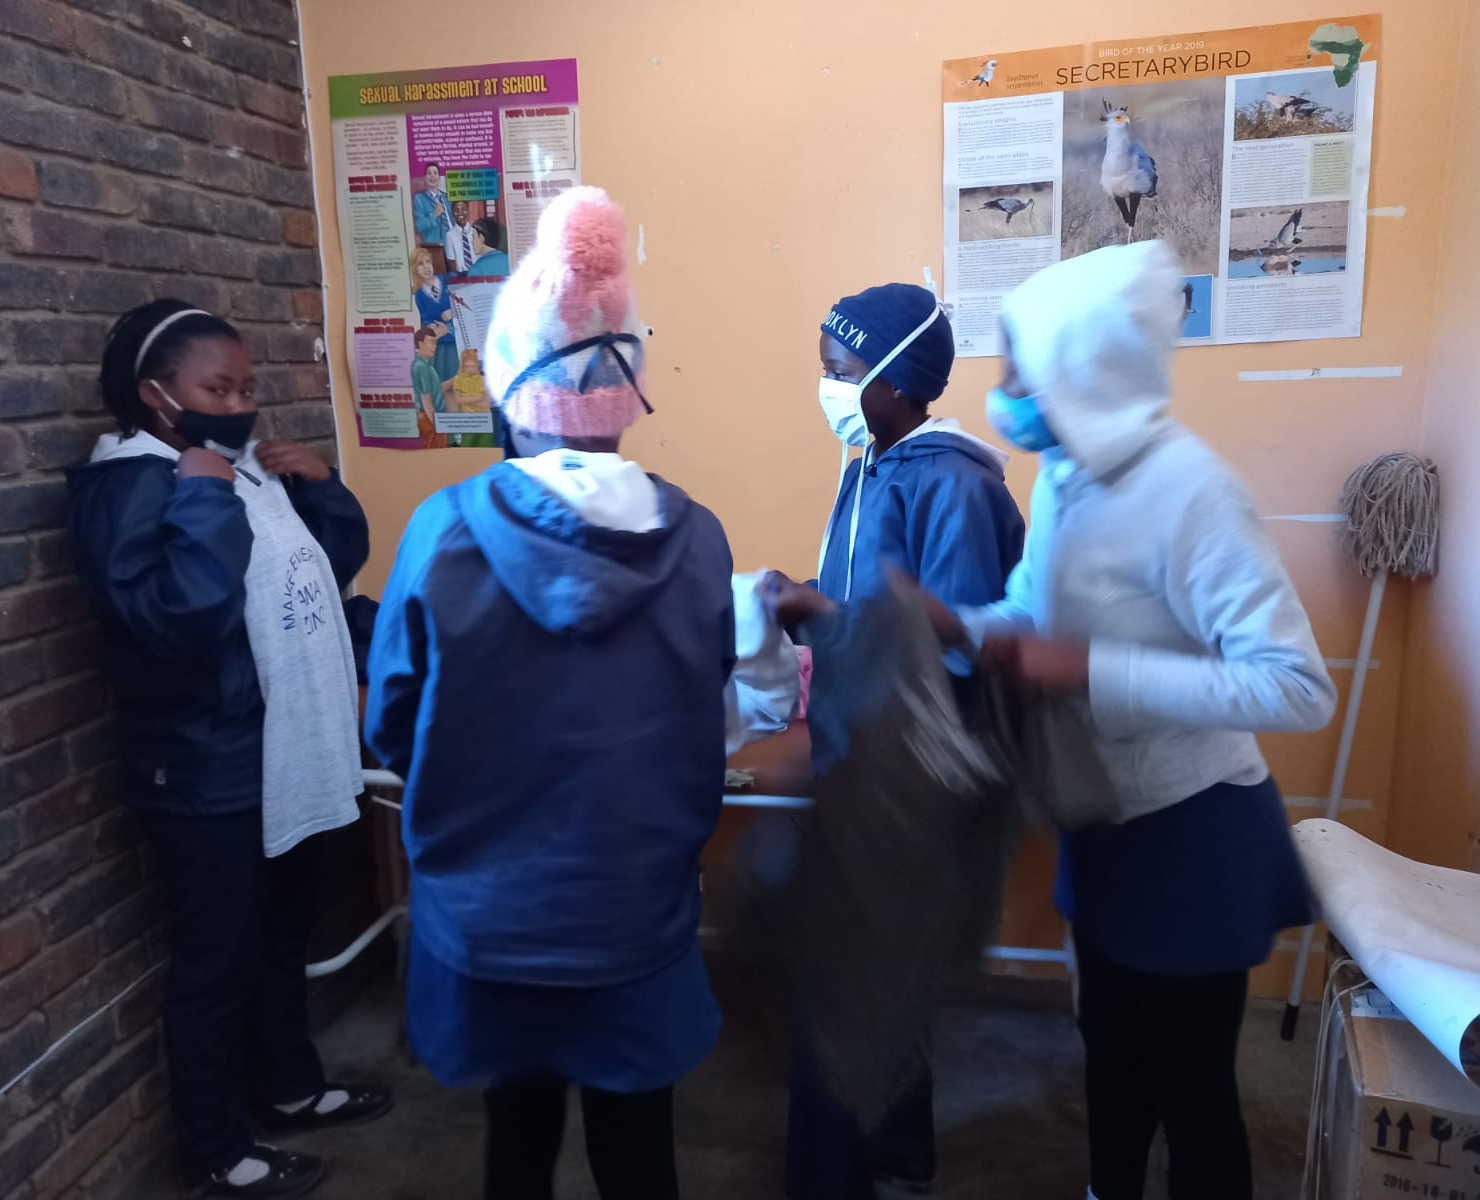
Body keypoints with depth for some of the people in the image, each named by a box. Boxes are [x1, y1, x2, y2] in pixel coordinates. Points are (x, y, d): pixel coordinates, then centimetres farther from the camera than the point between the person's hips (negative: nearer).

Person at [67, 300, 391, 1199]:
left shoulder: (247, 467, 8)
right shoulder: (127, 485, -16)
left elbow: (341, 558, 14)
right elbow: (172, 619, -29)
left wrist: (320, 483, -1)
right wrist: (205, 503, -26)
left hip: (292, 753, 8)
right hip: (208, 772, -8)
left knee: (283, 937, 22)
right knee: (219, 958, 8)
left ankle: (291, 1088, 43)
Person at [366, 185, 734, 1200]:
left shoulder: (445, 532, -16)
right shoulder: (696, 539, -14)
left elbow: (393, 725, -4)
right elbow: (704, 735, -2)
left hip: (491, 918, 0)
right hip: (638, 917, 0)